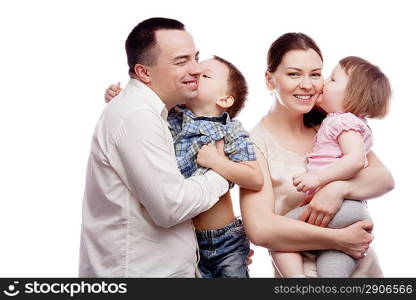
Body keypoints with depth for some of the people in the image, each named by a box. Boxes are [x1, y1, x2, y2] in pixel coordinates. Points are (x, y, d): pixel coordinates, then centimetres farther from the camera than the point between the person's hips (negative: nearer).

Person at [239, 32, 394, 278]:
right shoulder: (257, 144, -14)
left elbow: (385, 178, -7)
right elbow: (260, 230, -24)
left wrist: (338, 188, -26)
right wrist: (340, 239, -24)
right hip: (302, 270, -4)